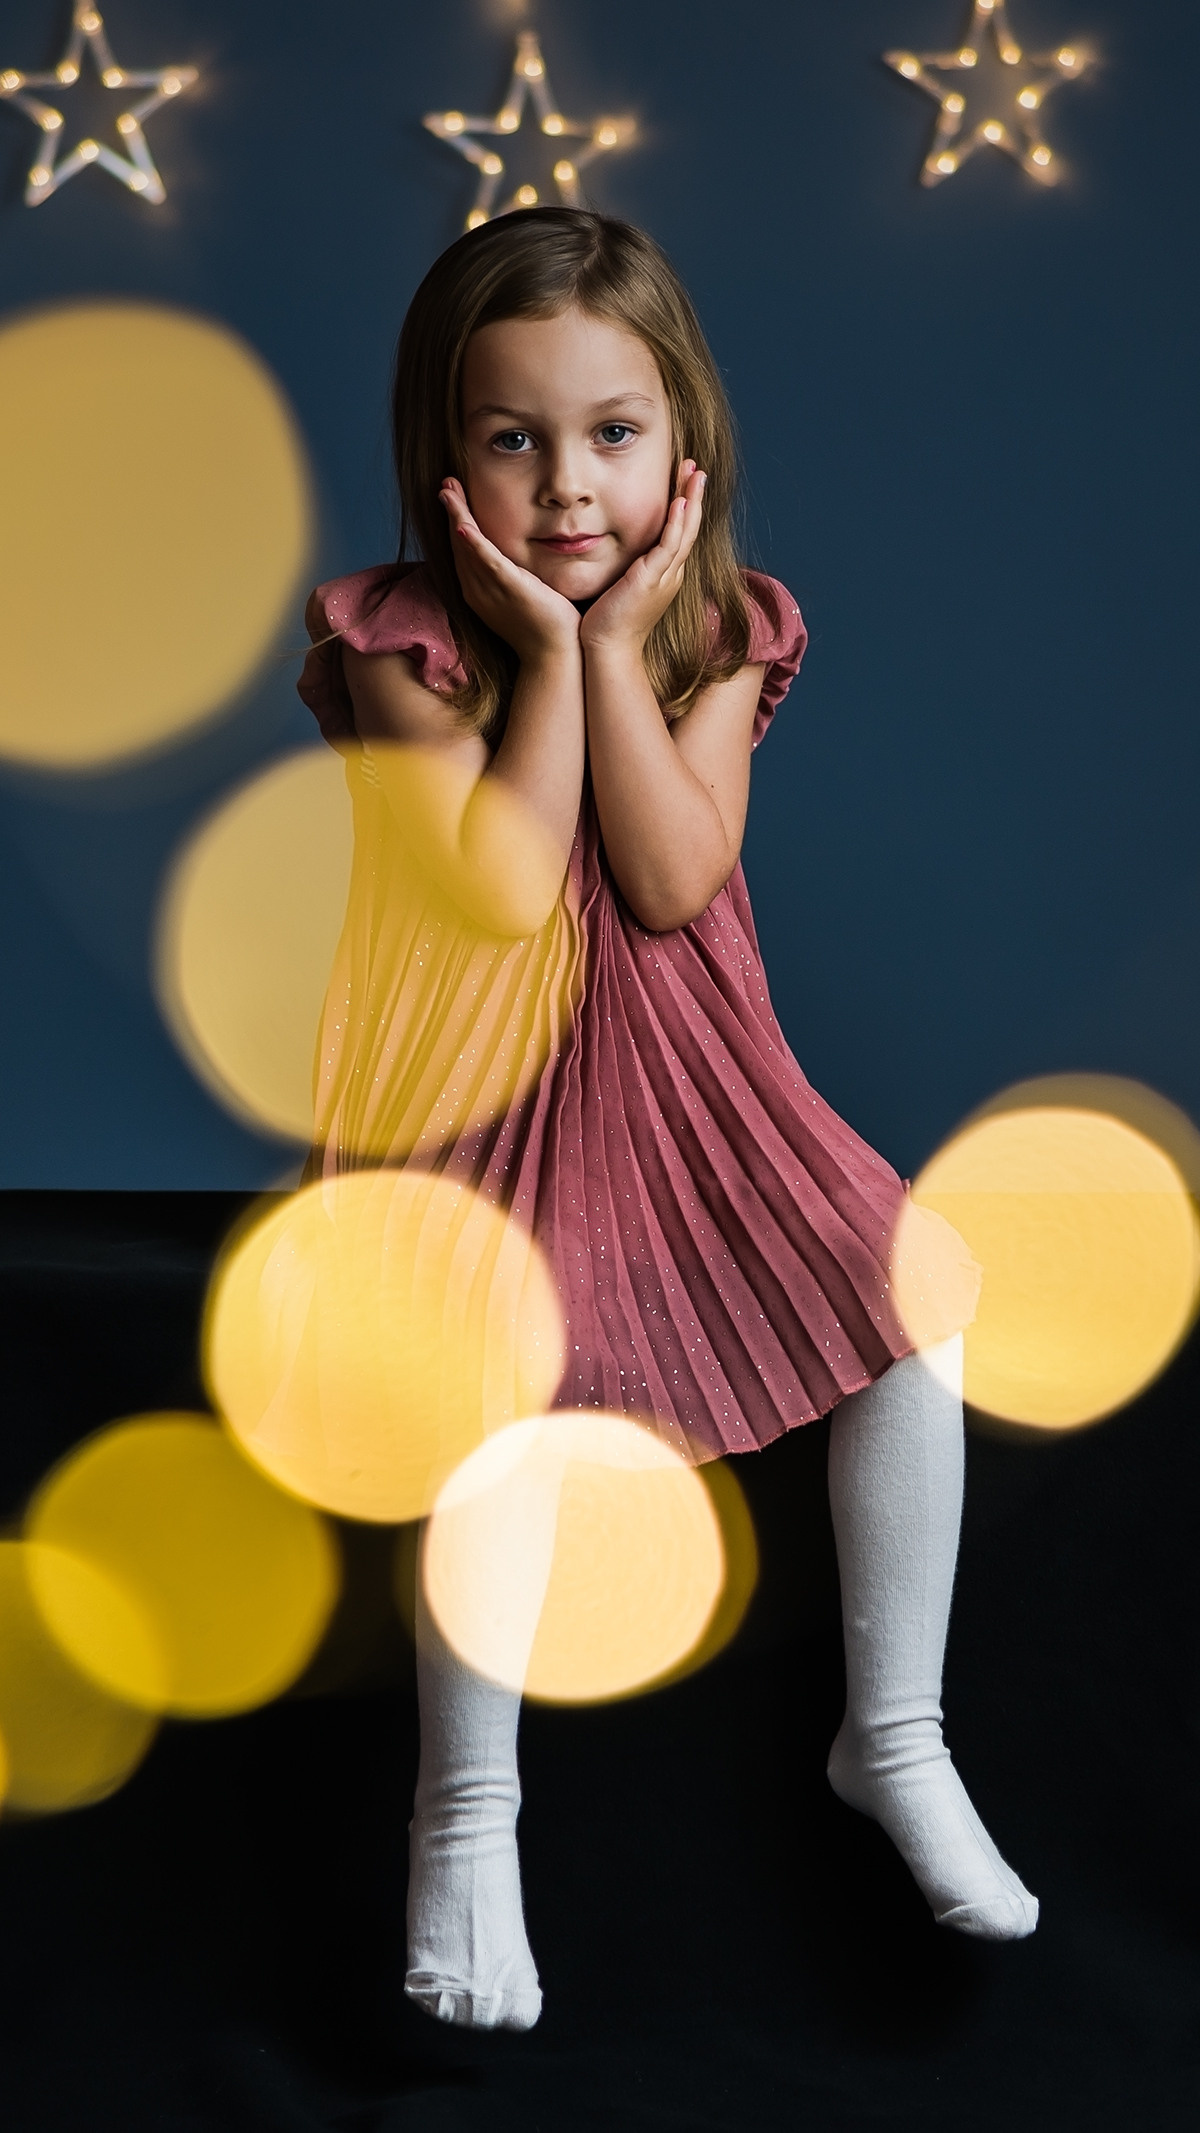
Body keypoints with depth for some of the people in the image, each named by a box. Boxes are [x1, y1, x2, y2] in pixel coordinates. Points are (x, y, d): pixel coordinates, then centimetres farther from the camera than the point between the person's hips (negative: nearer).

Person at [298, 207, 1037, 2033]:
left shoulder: (722, 632, -1)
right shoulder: (404, 645, -11)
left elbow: (675, 882, -15)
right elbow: (503, 888, -22)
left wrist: (621, 638, -17)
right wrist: (548, 647, -19)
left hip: (688, 1065, 4)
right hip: (488, 1088, -4)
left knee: (919, 1304, -10)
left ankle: (893, 1734, 11)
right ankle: (467, 1814, -3)